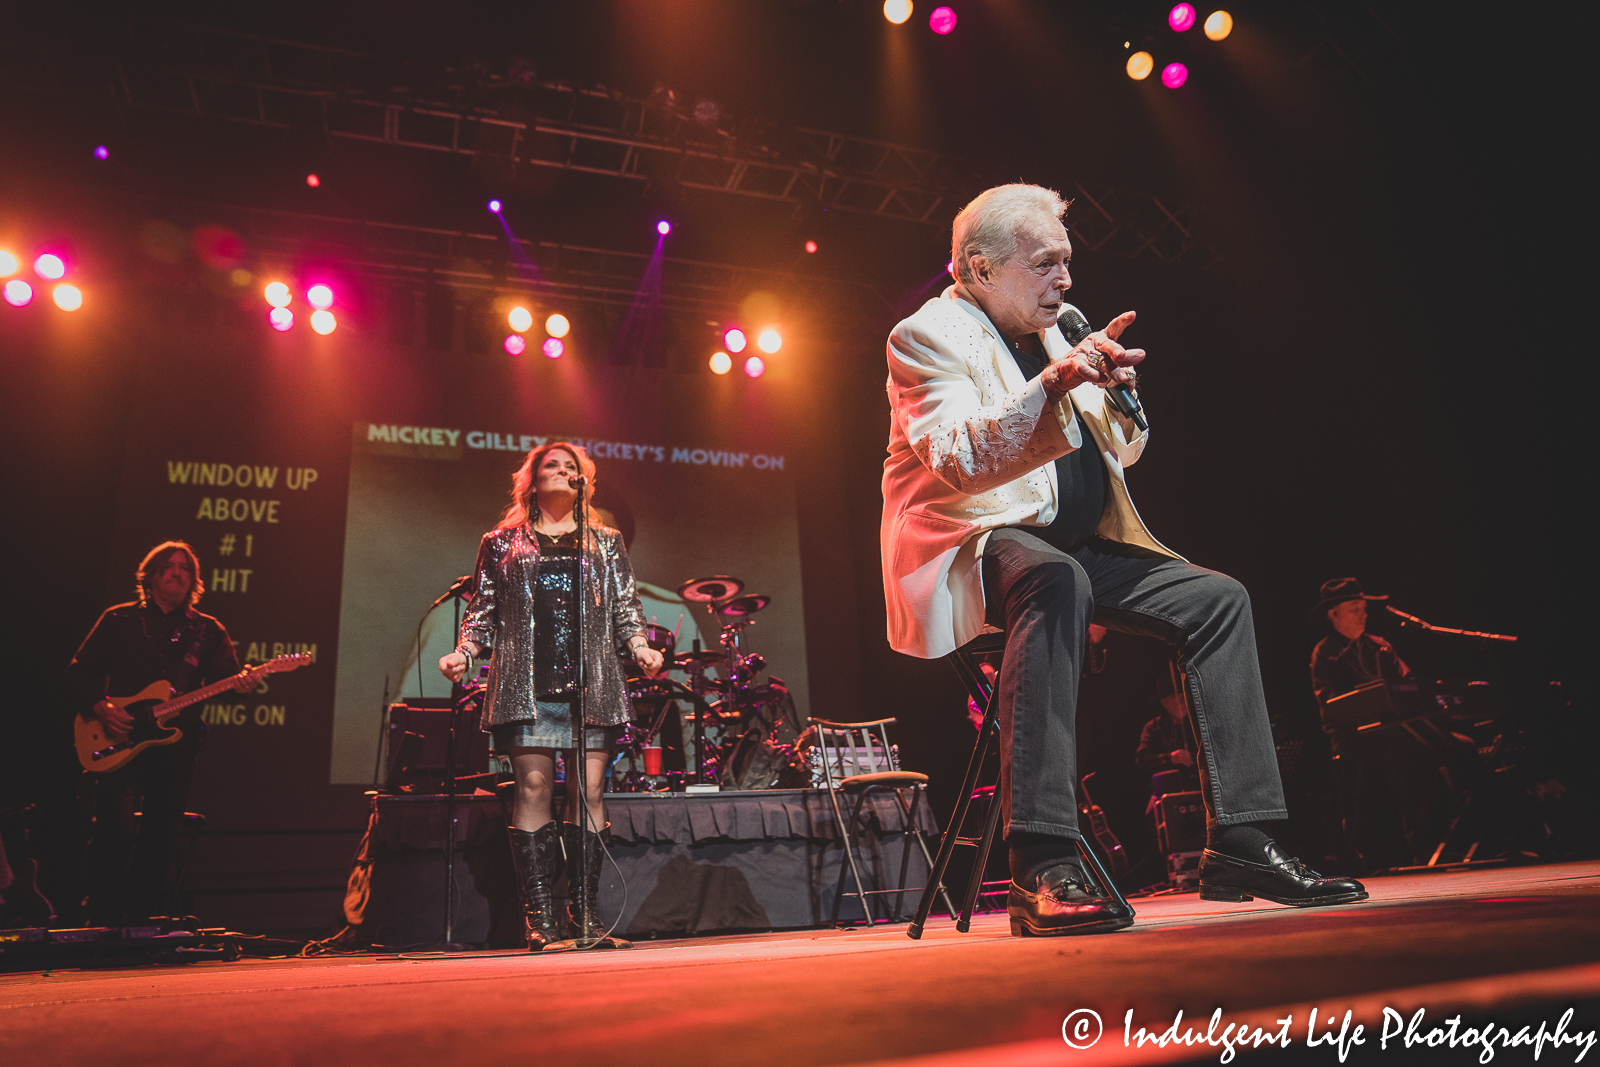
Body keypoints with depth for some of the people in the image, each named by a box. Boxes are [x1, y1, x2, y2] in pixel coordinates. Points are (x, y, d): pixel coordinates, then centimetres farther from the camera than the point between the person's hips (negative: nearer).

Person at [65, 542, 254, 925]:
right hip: (118, 741, -2)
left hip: (176, 745, 2)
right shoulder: (120, 620, 8)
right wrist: (100, 707, -9)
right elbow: (78, 673, 8)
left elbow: (225, 676, 1)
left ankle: (141, 919, 17)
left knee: (160, 841, 5)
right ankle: (103, 919, -3)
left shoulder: (207, 630, 11)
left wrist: (241, 684, -22)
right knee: (115, 829, -14)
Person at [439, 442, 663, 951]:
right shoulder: (501, 543, 17)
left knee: (589, 790, -4)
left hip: (592, 683, 1)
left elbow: (625, 608, 16)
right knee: (533, 788, -8)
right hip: (526, 684, -1)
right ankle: (540, 917, -3)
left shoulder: (606, 542, 20)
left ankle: (585, 913, 3)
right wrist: (462, 652, -2)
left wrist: (641, 646, -2)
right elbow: (484, 612, 15)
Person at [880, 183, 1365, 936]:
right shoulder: (928, 336, -6)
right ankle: (1041, 869, -41)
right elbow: (958, 463, -24)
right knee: (1057, 583, -39)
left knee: (1217, 600, -5)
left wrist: (1111, 387, 1)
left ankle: (1239, 843, -5)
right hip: (973, 542, -8)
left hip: (1068, 546, 8)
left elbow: (1122, 452, 22)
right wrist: (1051, 384, -35)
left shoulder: (1047, 333, 18)